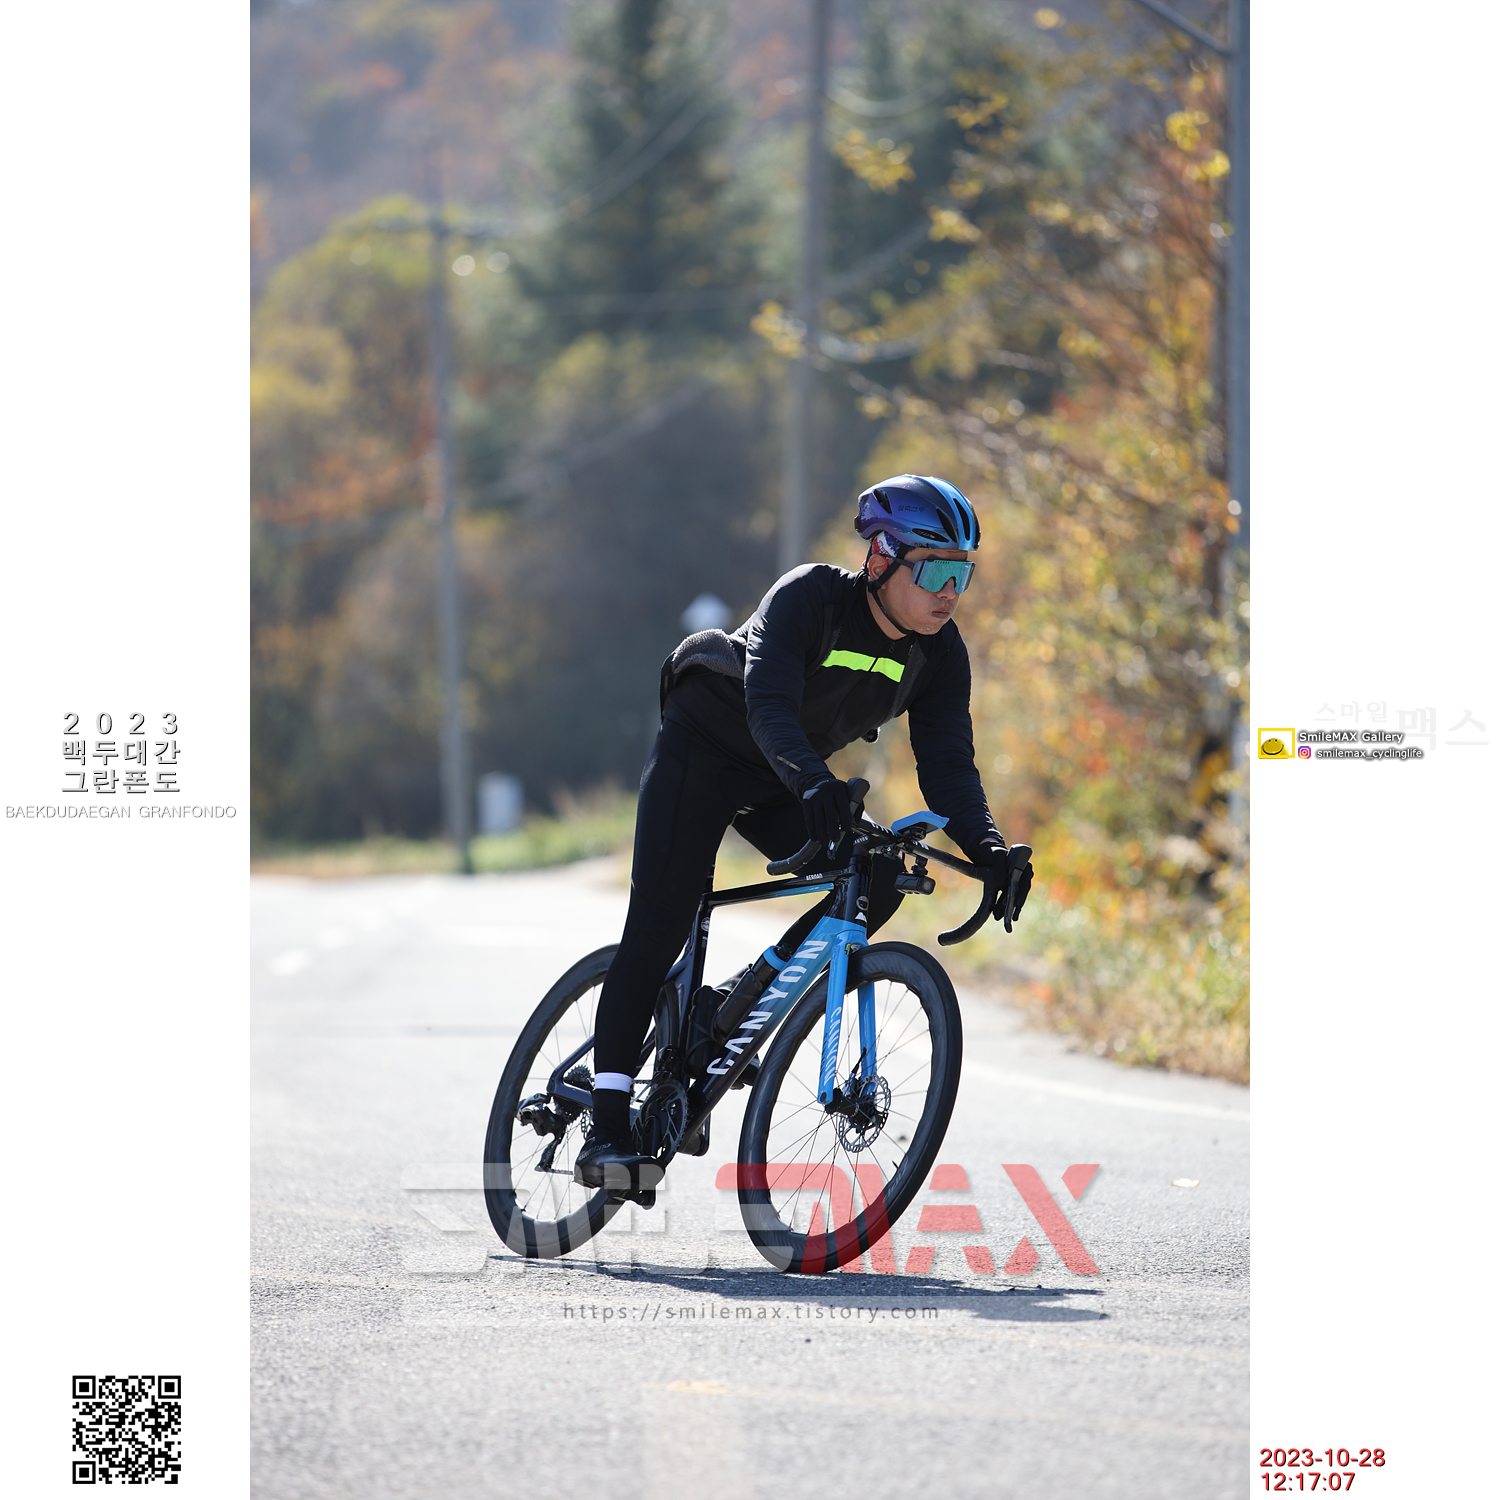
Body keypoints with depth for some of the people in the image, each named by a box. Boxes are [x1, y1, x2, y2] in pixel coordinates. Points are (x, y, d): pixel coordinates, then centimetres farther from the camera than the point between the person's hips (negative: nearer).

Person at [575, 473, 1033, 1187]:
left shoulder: (940, 654, -12)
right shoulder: (809, 598, -29)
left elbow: (947, 765, -15)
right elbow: (769, 705, -41)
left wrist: (988, 848, -33)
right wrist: (813, 783, -59)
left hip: (784, 781, 6)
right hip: (703, 750, -6)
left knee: (879, 877, -15)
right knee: (659, 926, -16)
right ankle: (606, 1129, -15)